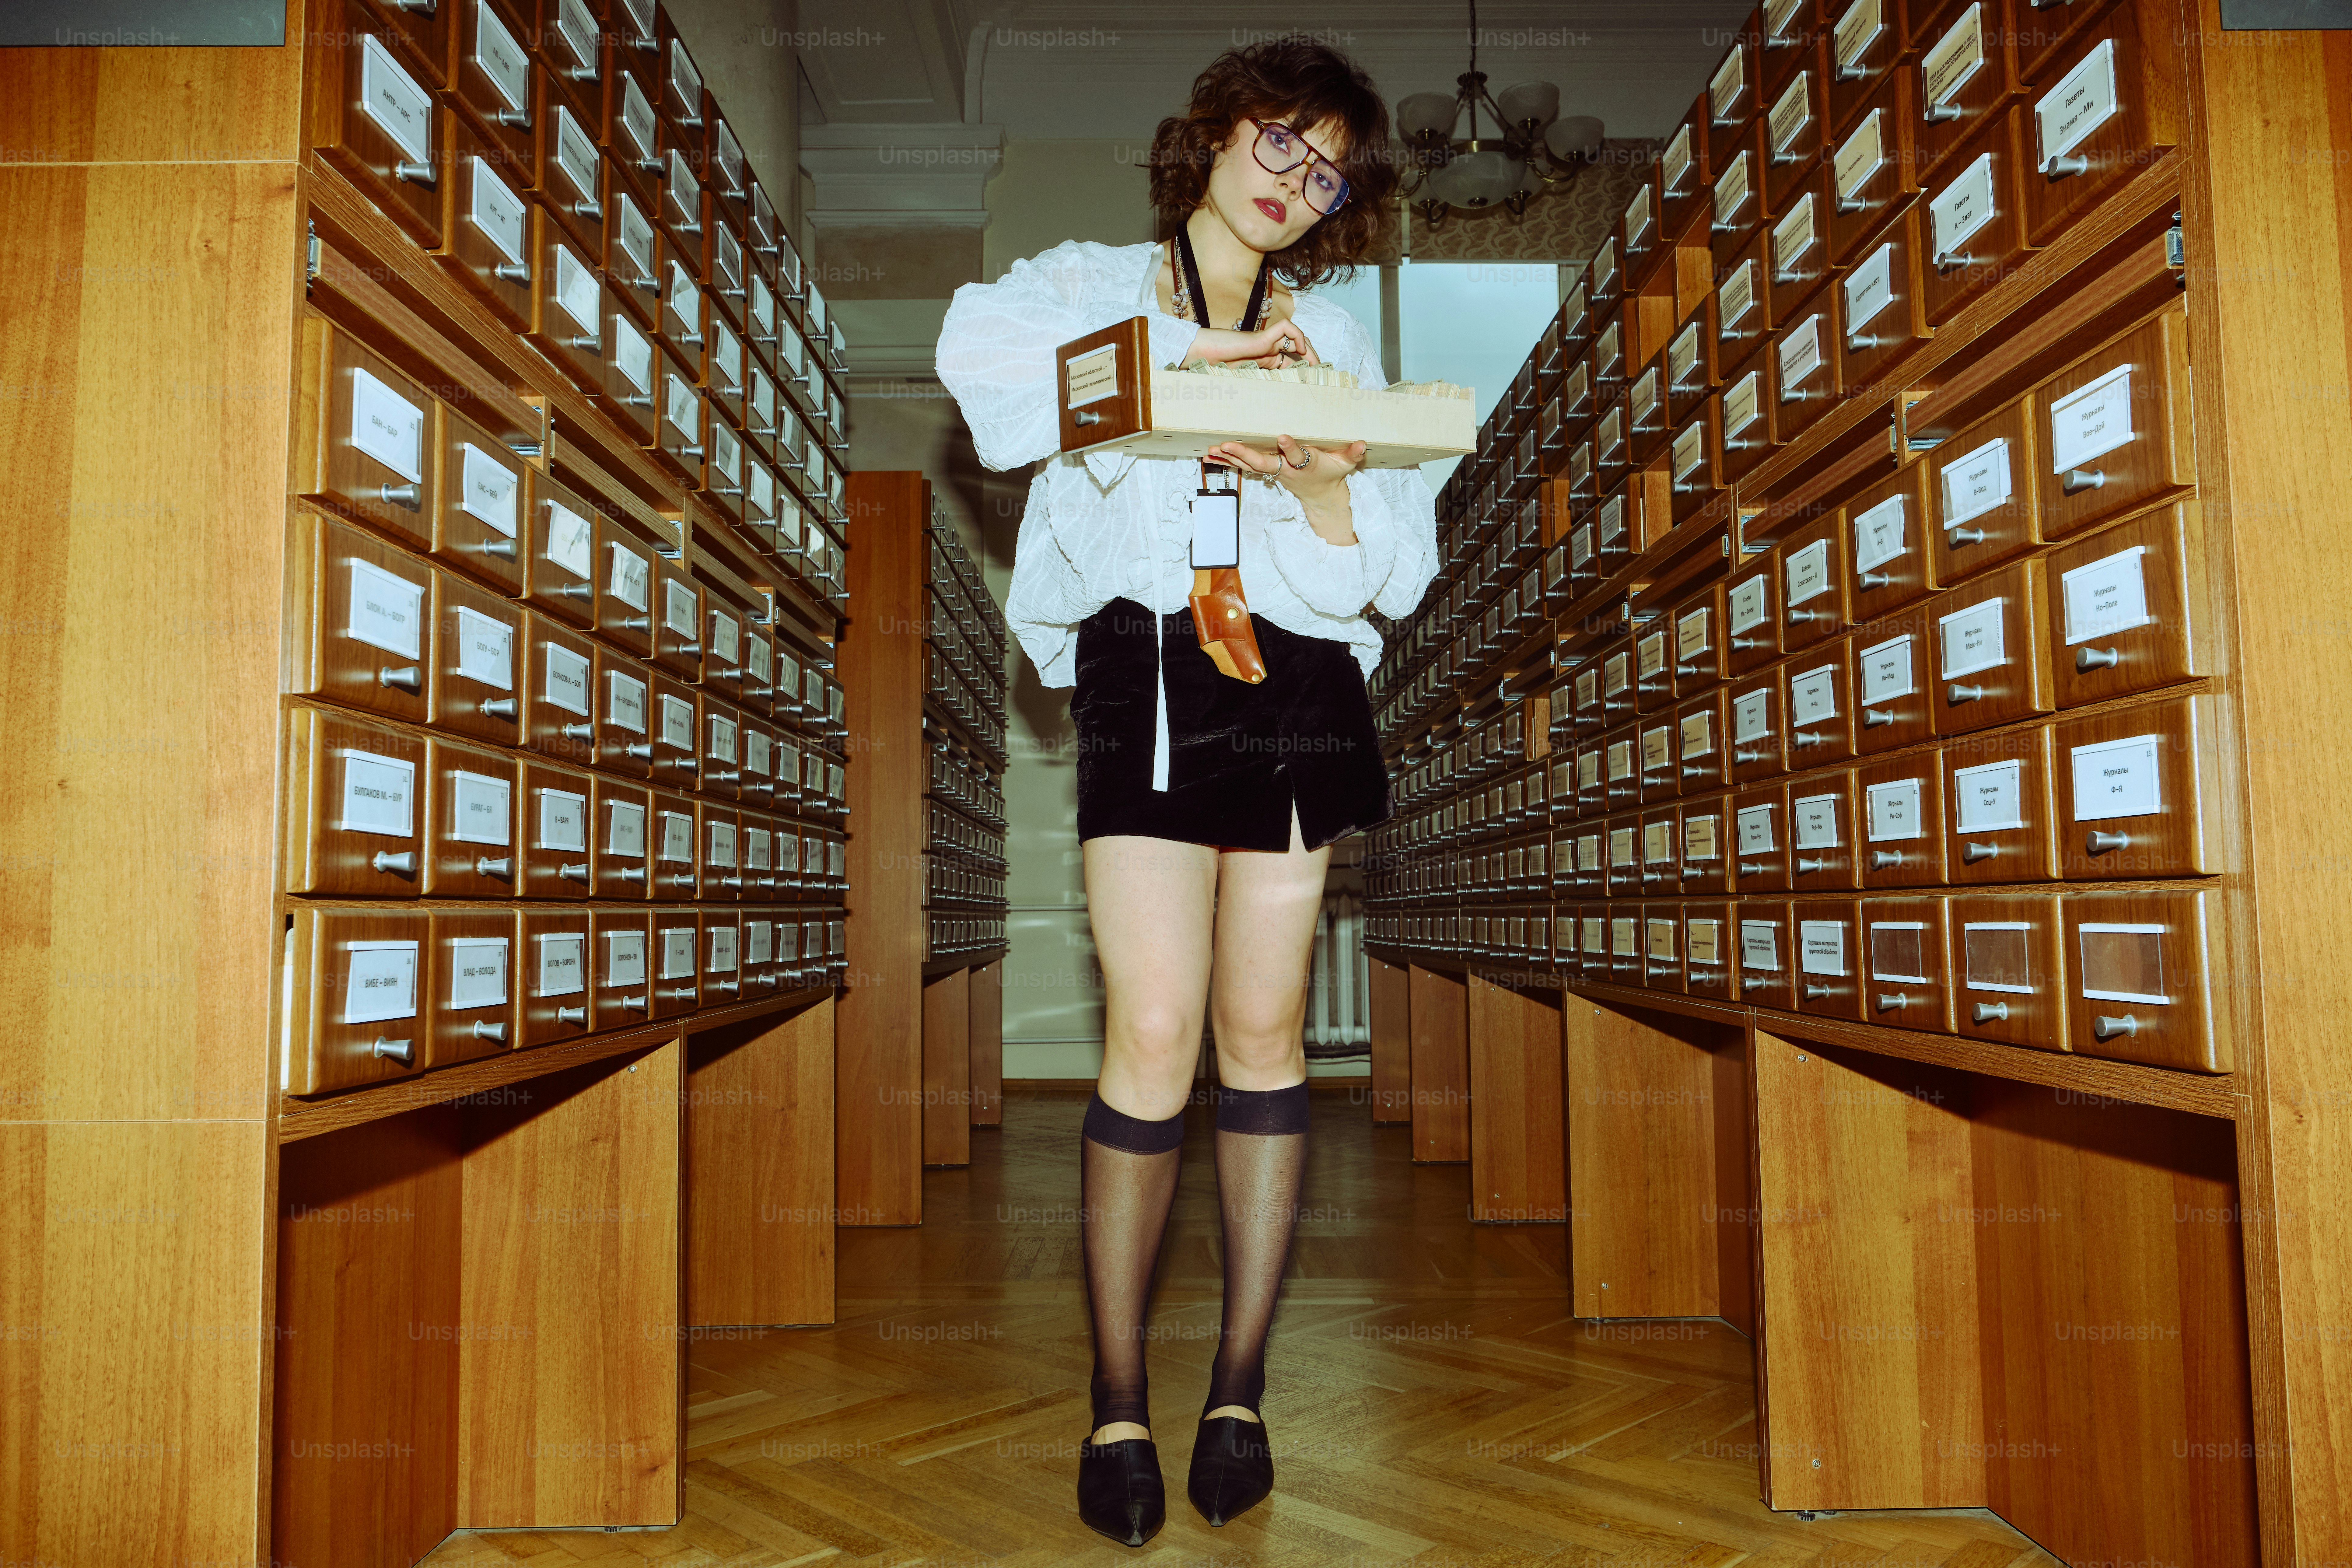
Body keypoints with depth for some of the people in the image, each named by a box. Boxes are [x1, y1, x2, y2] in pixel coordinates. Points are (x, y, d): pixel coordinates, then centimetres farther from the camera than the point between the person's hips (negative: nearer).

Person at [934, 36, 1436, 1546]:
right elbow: (978, 344, -11)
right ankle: (1119, 1399, 6)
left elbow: (1399, 568, 10)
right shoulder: (1094, 282, 14)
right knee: (1154, 1036, -10)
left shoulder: (1335, 339, 20)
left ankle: (1241, 1385, 14)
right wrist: (1178, 352, -14)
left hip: (1296, 678, 3)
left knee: (1265, 1028, 1)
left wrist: (1327, 487, -11)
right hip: (1140, 670, -2)